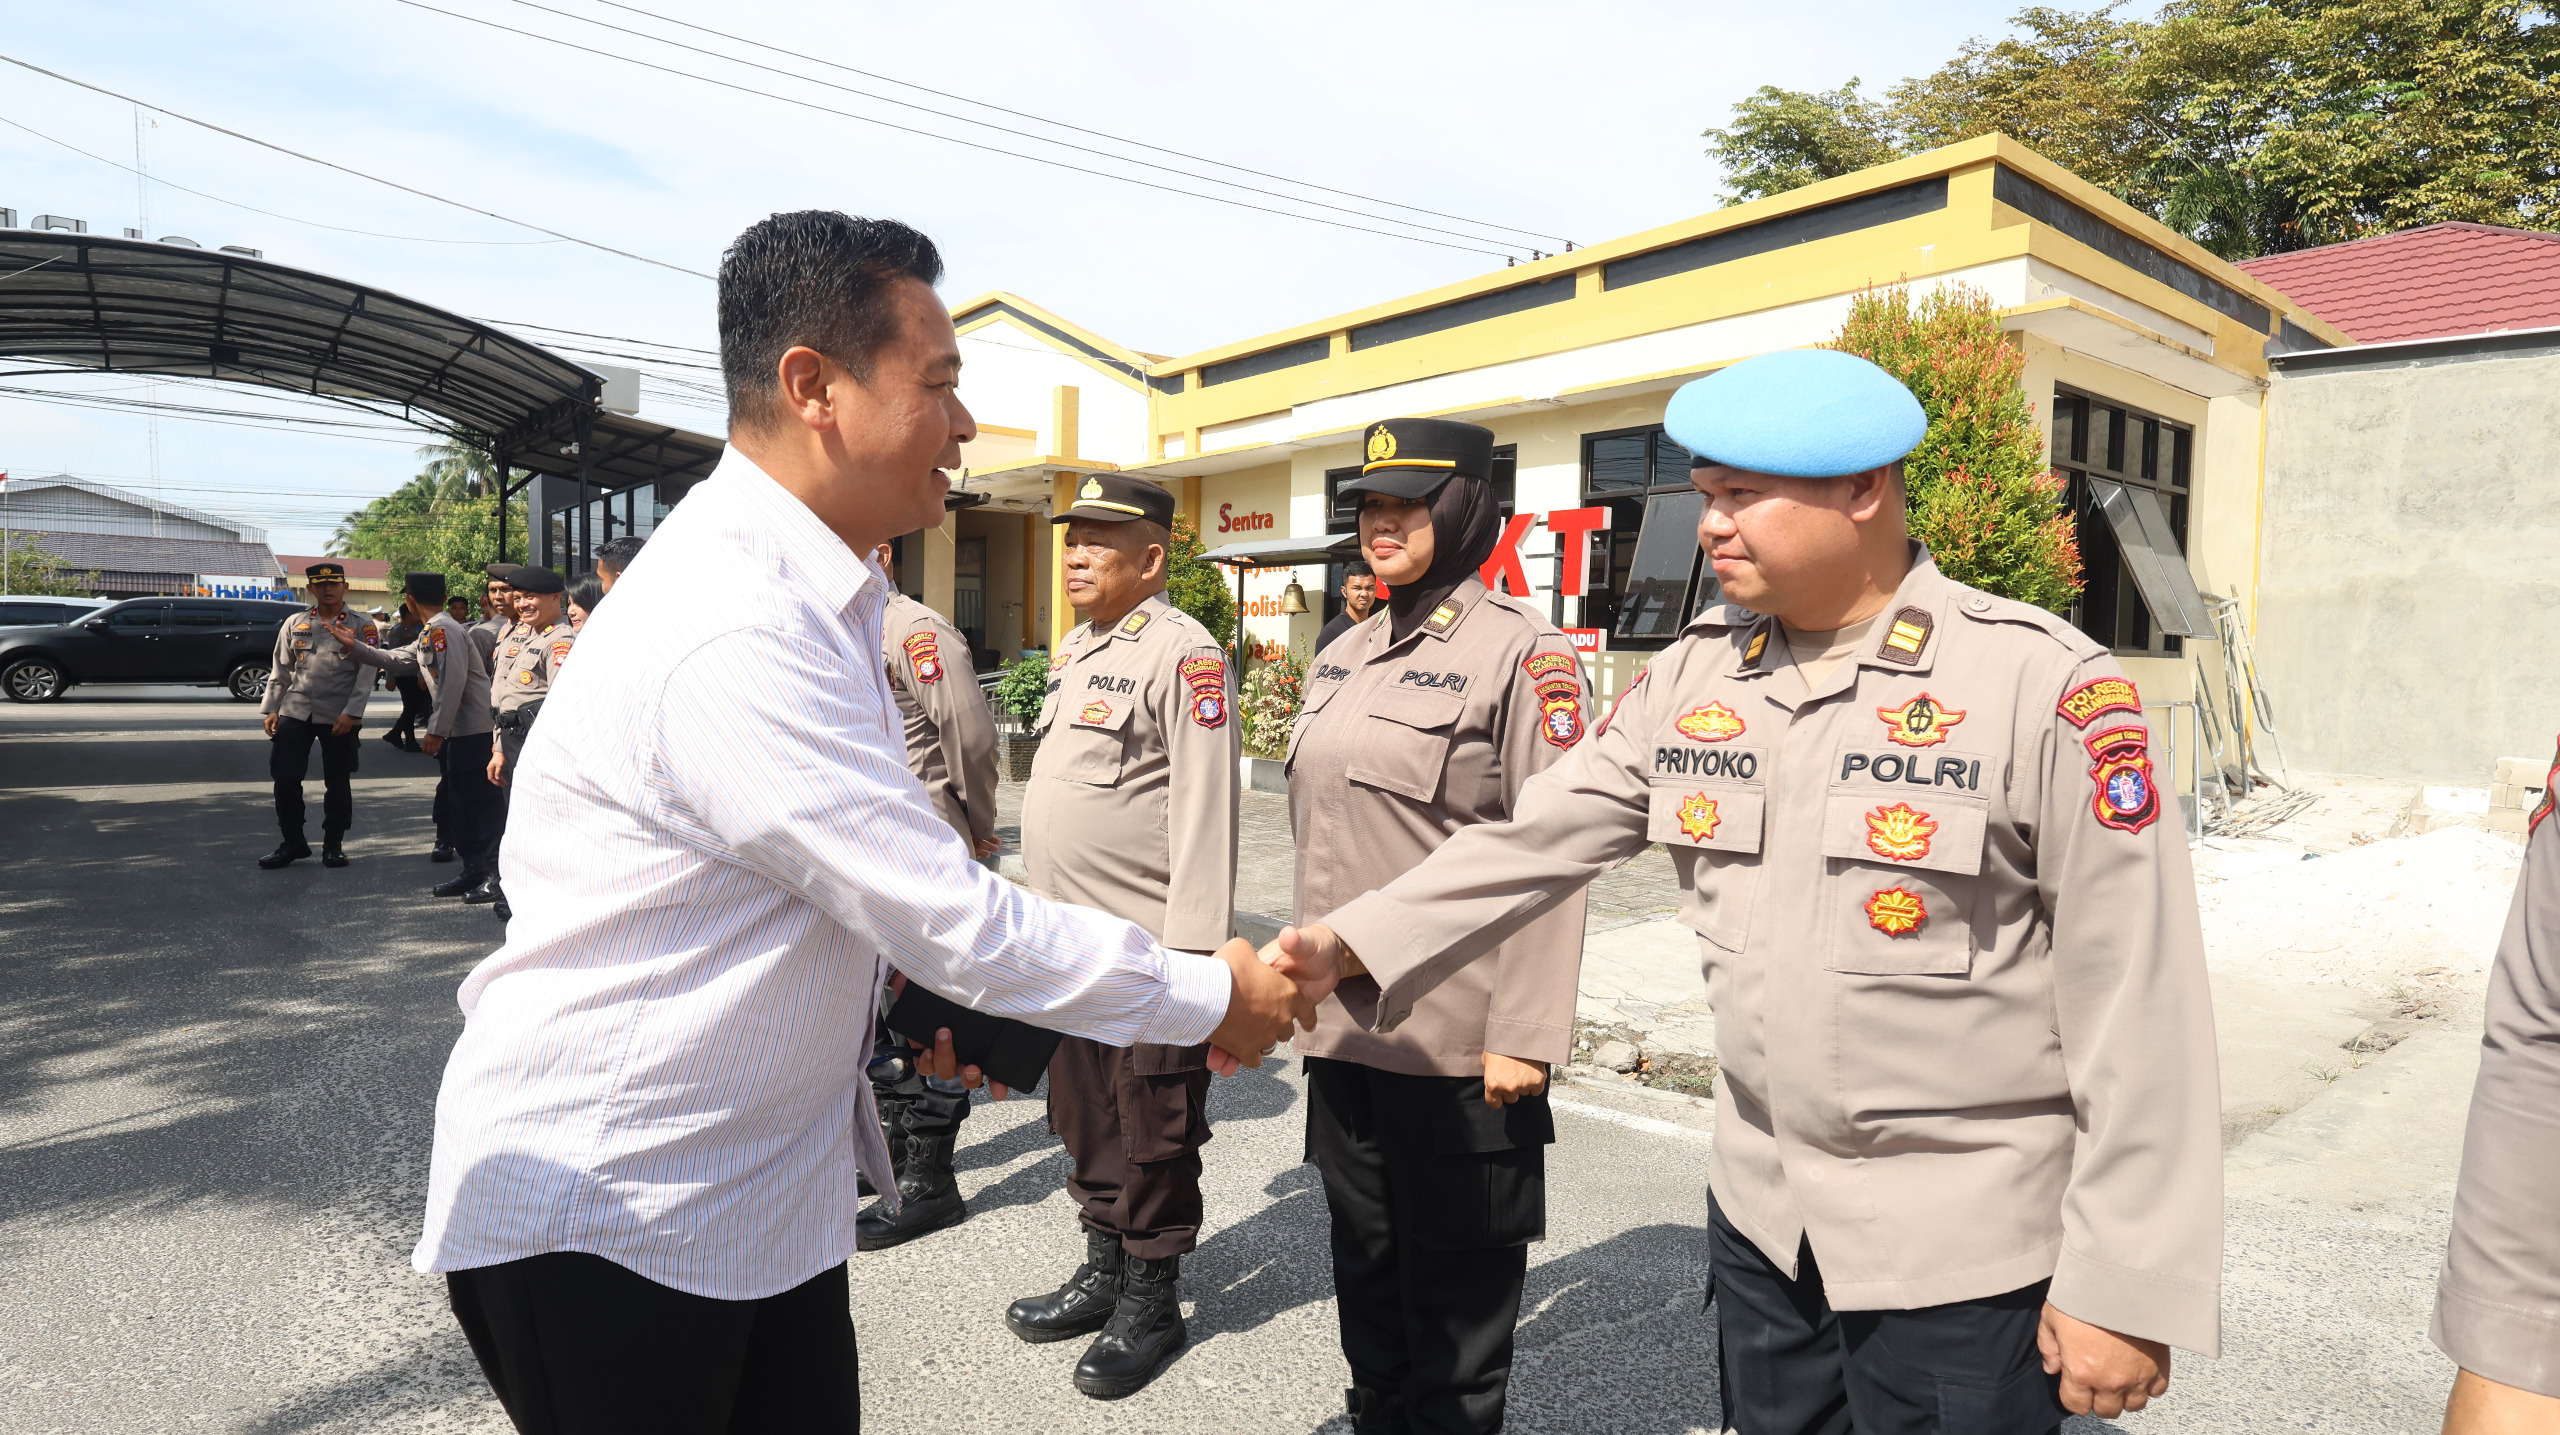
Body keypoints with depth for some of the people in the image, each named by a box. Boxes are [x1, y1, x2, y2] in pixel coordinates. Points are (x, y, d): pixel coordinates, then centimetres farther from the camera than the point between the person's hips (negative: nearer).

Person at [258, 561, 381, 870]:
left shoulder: (362, 626, -1)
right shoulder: (294, 624, 10)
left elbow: (366, 675, -6)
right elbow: (280, 670, 13)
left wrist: (350, 713, -13)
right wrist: (272, 709, 6)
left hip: (339, 717, -3)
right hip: (295, 713, 3)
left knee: (337, 783, 4)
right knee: (285, 778, 2)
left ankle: (333, 845, 16)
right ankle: (293, 842, 16)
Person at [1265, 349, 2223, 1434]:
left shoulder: (2047, 687, -16)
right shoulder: (1695, 674, 0)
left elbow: (2138, 1008, -14)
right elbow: (1535, 838, 0)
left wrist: (2128, 1289, -12)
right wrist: (1348, 948, -11)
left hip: (1963, 1250, -4)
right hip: (1760, 1215, 5)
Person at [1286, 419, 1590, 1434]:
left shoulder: (1521, 653, -10)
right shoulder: (1344, 656, 12)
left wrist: (1523, 1035, -17)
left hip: (1457, 1038, -7)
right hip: (1342, 1022, 7)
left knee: (1455, 1276, 10)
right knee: (1364, 1256, 20)